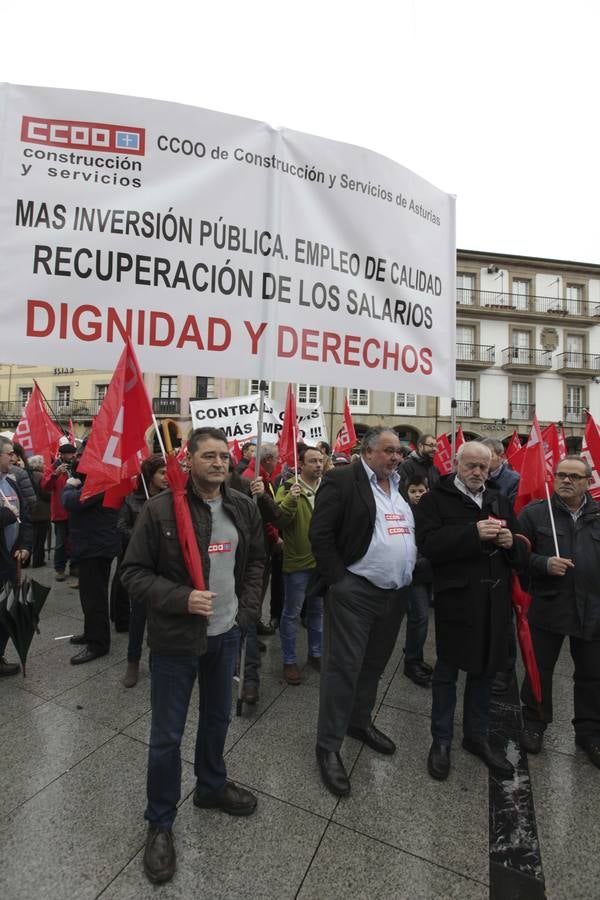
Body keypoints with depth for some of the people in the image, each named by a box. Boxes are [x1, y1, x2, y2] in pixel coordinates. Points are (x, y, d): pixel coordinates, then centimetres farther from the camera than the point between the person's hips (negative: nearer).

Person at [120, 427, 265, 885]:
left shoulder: (244, 507, -3)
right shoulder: (160, 509, -17)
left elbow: (255, 561, 8)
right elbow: (134, 572, -12)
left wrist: (247, 610, -1)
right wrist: (181, 599, -24)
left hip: (227, 634, 5)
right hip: (175, 638, -4)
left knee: (218, 718, 24)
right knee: (167, 735, 11)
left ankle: (211, 786, 50)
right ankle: (160, 821, 36)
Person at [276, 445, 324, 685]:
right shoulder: (289, 488, -10)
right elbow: (279, 521, -20)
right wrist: (290, 500, -34)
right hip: (297, 561, -4)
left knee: (317, 611, 19)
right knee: (292, 613, 9)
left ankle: (315, 654, 37)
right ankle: (289, 661, 25)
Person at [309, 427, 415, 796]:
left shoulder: (403, 485, 10)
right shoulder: (342, 480, -12)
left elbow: (415, 532, 18)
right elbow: (321, 534, -15)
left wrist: (412, 574, 9)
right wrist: (339, 581, -15)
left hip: (396, 594, 7)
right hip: (355, 593, -7)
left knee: (374, 665, 21)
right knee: (343, 668, 2)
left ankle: (360, 721, 42)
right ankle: (329, 746, 19)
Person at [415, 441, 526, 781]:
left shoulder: (500, 501, 11)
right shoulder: (436, 499, -6)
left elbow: (522, 553, 13)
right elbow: (429, 543, -20)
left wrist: (512, 543, -10)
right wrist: (474, 533, -26)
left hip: (494, 600, 5)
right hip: (456, 598, -5)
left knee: (484, 670, 19)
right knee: (447, 672, 9)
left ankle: (477, 736, 39)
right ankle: (442, 740, 29)